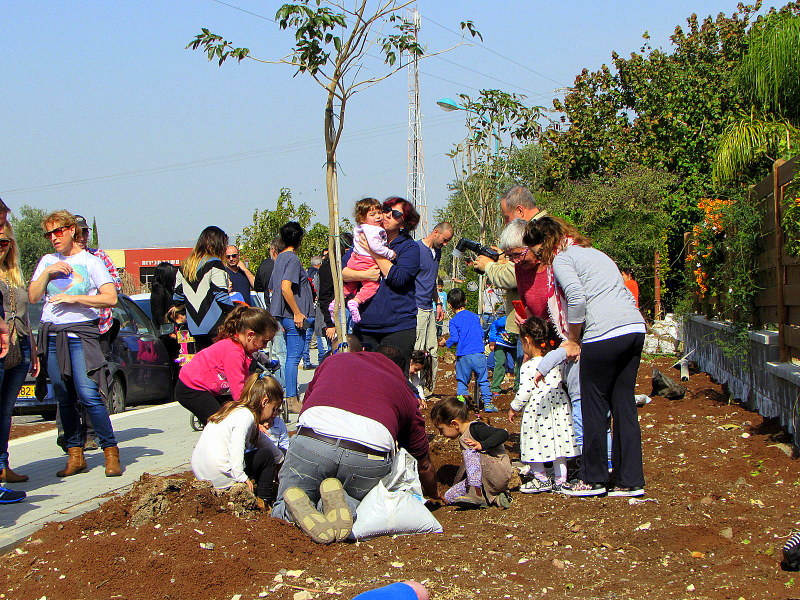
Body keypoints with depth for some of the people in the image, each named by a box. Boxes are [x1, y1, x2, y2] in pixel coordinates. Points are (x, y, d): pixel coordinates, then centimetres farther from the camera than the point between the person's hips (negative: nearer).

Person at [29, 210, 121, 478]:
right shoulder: (47, 262, 17)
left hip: (81, 333, -5)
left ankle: (110, 451, -9)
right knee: (64, 400, 5)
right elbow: (32, 297, 10)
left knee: (89, 395, -15)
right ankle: (75, 455, 10)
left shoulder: (91, 262, 4)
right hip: (51, 335, 5)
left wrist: (74, 298, -11)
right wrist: (47, 273, -3)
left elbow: (110, 298, -6)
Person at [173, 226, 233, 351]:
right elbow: (221, 296, -12)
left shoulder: (185, 267, 14)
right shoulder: (214, 264, -8)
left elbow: (178, 298, 16)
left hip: (194, 328, 7)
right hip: (216, 326, -7)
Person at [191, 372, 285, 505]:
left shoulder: (235, 409, 18)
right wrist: (241, 477, -28)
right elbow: (236, 447, -29)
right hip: (220, 477, -10)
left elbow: (261, 439, 29)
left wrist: (282, 459, 34)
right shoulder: (246, 416, -13)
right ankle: (264, 501, 10)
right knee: (267, 455, 6)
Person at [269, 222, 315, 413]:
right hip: (293, 315, -10)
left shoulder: (280, 257, 15)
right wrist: (297, 313, -19)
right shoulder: (292, 259, -13)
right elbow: (286, 288, -24)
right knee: (294, 356, -7)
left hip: (286, 316, 10)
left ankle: (291, 397, 20)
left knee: (291, 356, 15)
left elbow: (273, 288, 21)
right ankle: (291, 400, -5)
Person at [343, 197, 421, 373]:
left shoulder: (409, 247, 4)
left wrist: (375, 252, -10)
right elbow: (340, 270, 6)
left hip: (398, 327, -3)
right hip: (365, 325, 3)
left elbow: (398, 278, -12)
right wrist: (362, 275, -13)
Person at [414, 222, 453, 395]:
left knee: (432, 352, 9)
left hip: (429, 309, 9)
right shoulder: (416, 249, -11)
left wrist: (438, 303, 24)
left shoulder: (437, 252, 17)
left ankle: (429, 390, 16)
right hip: (416, 308, -9)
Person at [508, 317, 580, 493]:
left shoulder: (528, 367, -12)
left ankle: (542, 479, 13)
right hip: (559, 407, 6)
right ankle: (560, 479, 17)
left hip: (536, 410, -6)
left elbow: (524, 392, -10)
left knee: (534, 445, 7)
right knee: (557, 442, 12)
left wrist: (513, 408, 4)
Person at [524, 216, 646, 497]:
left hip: (605, 334, -8)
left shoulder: (561, 259, 1)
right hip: (635, 328, 8)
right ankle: (630, 481, 13)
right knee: (624, 406, 11)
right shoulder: (592, 252, 26)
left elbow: (577, 298, -14)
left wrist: (573, 340, -2)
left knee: (594, 408, 3)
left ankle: (592, 479, 12)